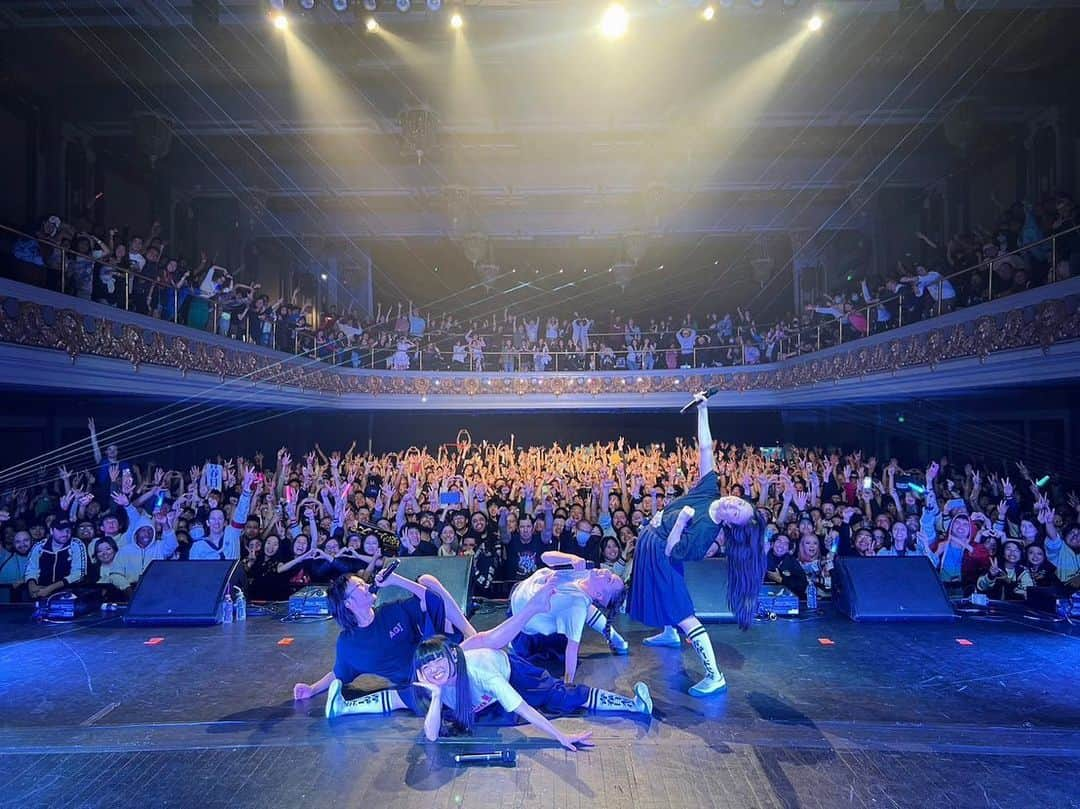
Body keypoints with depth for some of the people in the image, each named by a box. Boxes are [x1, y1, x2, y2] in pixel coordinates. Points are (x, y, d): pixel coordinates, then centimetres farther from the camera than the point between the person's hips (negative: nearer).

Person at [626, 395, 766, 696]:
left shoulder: (705, 530, -32)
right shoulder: (709, 489, -14)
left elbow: (672, 551, -30)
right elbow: (705, 447, -14)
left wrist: (681, 518, -38)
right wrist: (702, 409, -19)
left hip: (658, 553, -9)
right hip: (650, 542, 9)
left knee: (683, 614, -11)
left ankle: (715, 676, -10)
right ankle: (669, 634, 55)